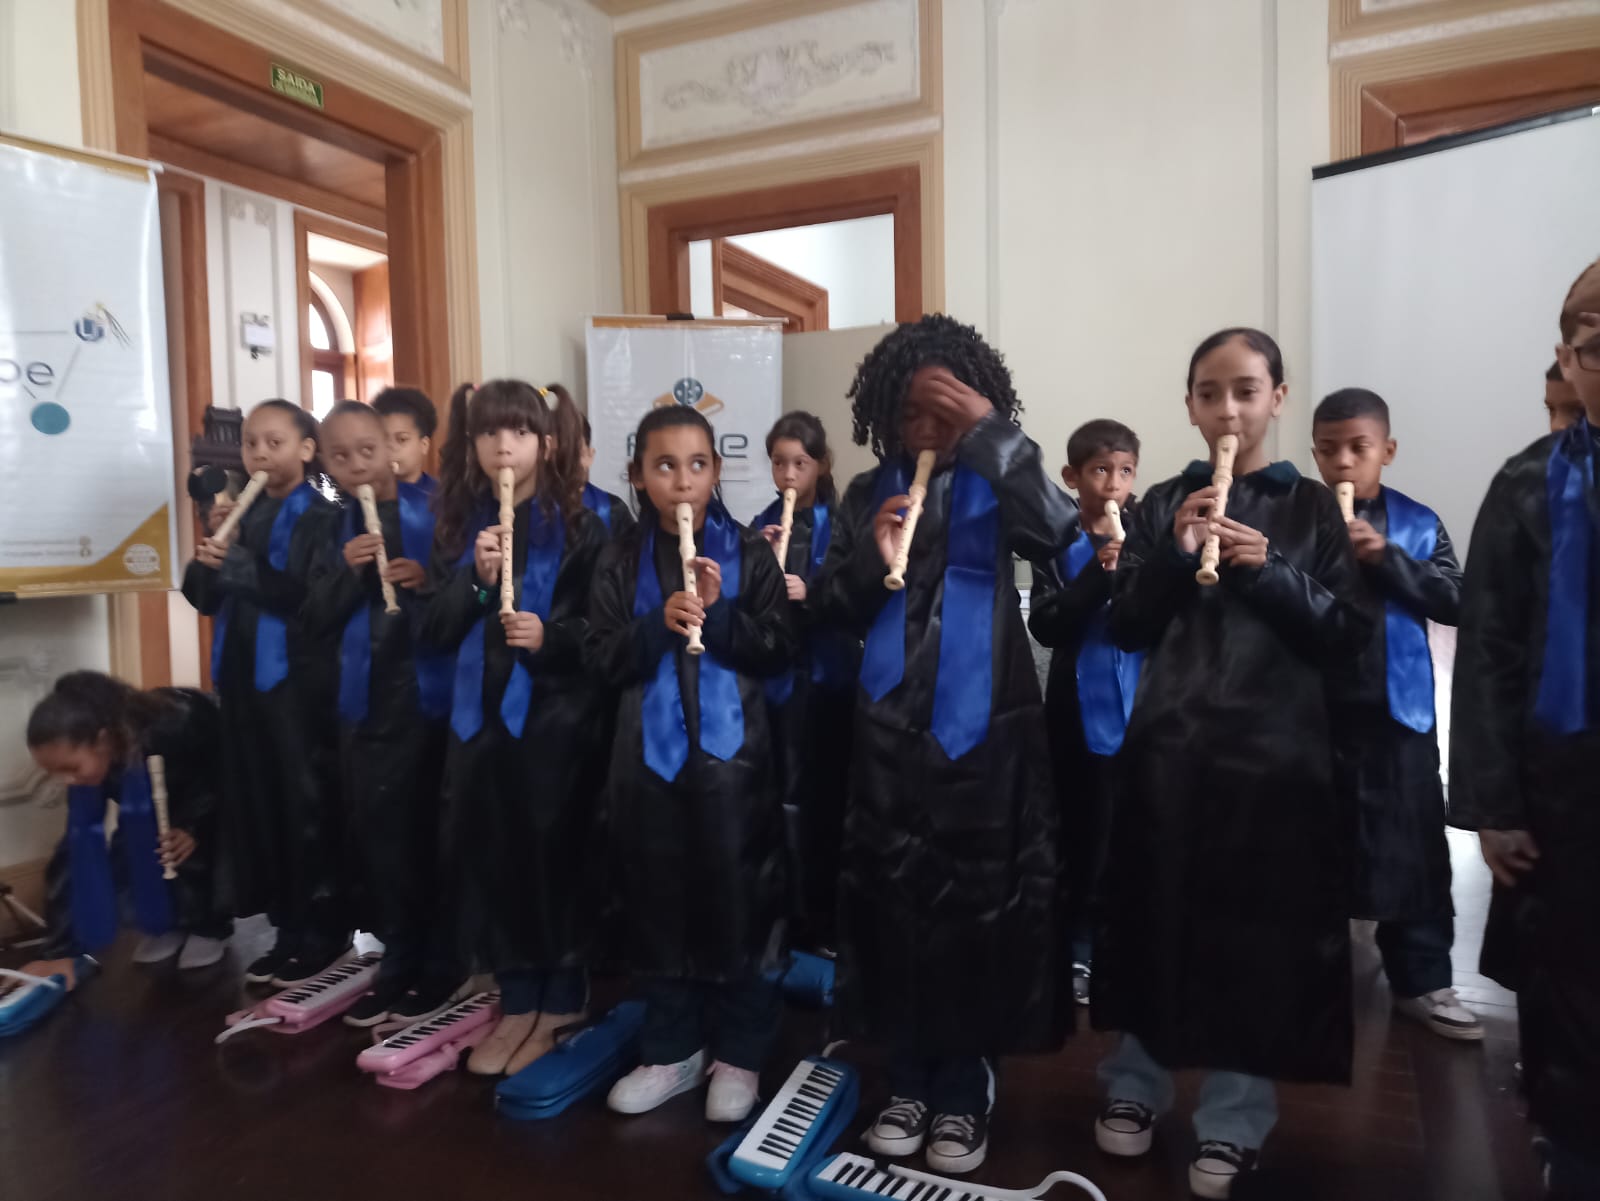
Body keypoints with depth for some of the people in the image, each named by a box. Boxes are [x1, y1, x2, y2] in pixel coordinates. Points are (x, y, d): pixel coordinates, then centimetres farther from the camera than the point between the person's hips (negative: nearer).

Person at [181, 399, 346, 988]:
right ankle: (288, 926, 22)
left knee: (309, 803, -1)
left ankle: (324, 929, 12)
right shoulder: (241, 515, 13)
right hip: (243, 675, 7)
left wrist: (240, 564, -22)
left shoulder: (321, 518, -6)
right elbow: (201, 596, 10)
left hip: (300, 678, -7)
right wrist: (213, 547, -6)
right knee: (257, 803, 10)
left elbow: (313, 598, -19)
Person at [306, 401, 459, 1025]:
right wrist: (347, 570, -13)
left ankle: (438, 964, 19)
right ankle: (399, 962, 24)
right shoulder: (334, 529, 9)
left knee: (431, 830, 3)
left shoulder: (431, 514, -4)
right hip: (364, 700, 5)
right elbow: (316, 617, 3)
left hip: (426, 694, -4)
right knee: (376, 832, 10)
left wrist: (429, 580, -22)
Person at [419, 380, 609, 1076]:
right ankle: (517, 1003, 24)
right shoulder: (460, 524, 8)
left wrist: (550, 636, -20)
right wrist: (475, 579, -13)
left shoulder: (576, 527, -3)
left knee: (555, 855, 2)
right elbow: (435, 630, 3)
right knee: (489, 855, 7)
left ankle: (560, 1002, 20)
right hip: (480, 712, 4)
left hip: (556, 714, -4)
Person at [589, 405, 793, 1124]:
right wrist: (660, 623, -17)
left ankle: (740, 1052, 22)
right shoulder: (622, 560, 4)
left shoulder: (749, 554, -1)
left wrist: (719, 611, -16)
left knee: (738, 903, 4)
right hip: (648, 752, 2)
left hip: (731, 751, -2)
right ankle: (672, 1050, 28)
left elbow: (779, 654, -3)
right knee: (659, 905, 11)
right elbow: (605, 660, 0)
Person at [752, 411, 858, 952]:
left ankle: (823, 917, 18)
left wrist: (811, 593, -23)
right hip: (775, 671, 3)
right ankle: (785, 912, 20)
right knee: (780, 792, 6)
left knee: (825, 793, 4)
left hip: (828, 674, -2)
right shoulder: (762, 524, 8)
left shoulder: (839, 523, -1)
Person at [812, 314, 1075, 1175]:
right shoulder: (868, 492, 8)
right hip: (891, 728, 3)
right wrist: (870, 563, -13)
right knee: (893, 901, 9)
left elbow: (1055, 533, -22)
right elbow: (830, 610, 6)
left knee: (979, 904, 5)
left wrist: (989, 430, -23)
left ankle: (962, 1089, 23)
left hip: (985, 726, -2)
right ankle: (909, 1079, 27)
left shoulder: (994, 483, 0)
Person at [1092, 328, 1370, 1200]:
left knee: (1260, 932, 3)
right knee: (1157, 917, 9)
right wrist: (1173, 556, -15)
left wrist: (1270, 571, -16)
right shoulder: (1163, 504, 7)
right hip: (1168, 745, 1)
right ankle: (1135, 1085, 28)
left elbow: (1347, 637, -1)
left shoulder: (1313, 508, 4)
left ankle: (1233, 1118, 20)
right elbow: (1126, 629, 1)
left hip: (1276, 751, -1)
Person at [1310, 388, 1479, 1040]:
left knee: (1412, 846, 6)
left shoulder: (1417, 523, 5)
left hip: (1396, 710, 1)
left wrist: (1387, 558, -16)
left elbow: (1452, 599, -5)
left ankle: (1422, 980, 20)